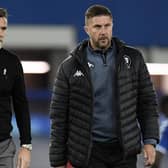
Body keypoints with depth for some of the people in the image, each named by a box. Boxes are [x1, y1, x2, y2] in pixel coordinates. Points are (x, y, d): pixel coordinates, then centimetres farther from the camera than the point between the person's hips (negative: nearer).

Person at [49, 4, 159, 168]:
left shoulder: (132, 59, 4)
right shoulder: (70, 67, 0)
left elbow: (147, 101, 7)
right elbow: (59, 116, 0)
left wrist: (150, 140, -4)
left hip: (125, 149, 1)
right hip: (88, 152, -1)